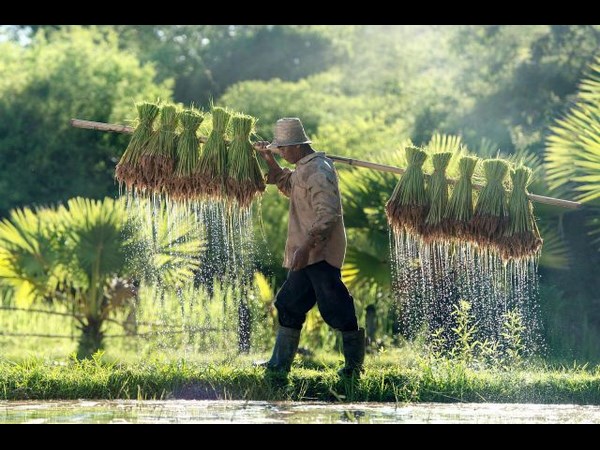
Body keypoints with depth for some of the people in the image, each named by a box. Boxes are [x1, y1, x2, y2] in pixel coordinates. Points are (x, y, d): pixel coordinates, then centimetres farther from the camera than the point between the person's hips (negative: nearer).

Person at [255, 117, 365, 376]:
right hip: (308, 255, 11)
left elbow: (327, 215, -26)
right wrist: (269, 160, 23)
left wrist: (305, 246, -29)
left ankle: (354, 365, 2)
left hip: (319, 253, -11)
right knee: (289, 306, 15)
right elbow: (288, 186, 34)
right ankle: (280, 364, 22)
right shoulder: (304, 168, 14)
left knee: (335, 309, -6)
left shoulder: (318, 172, -18)